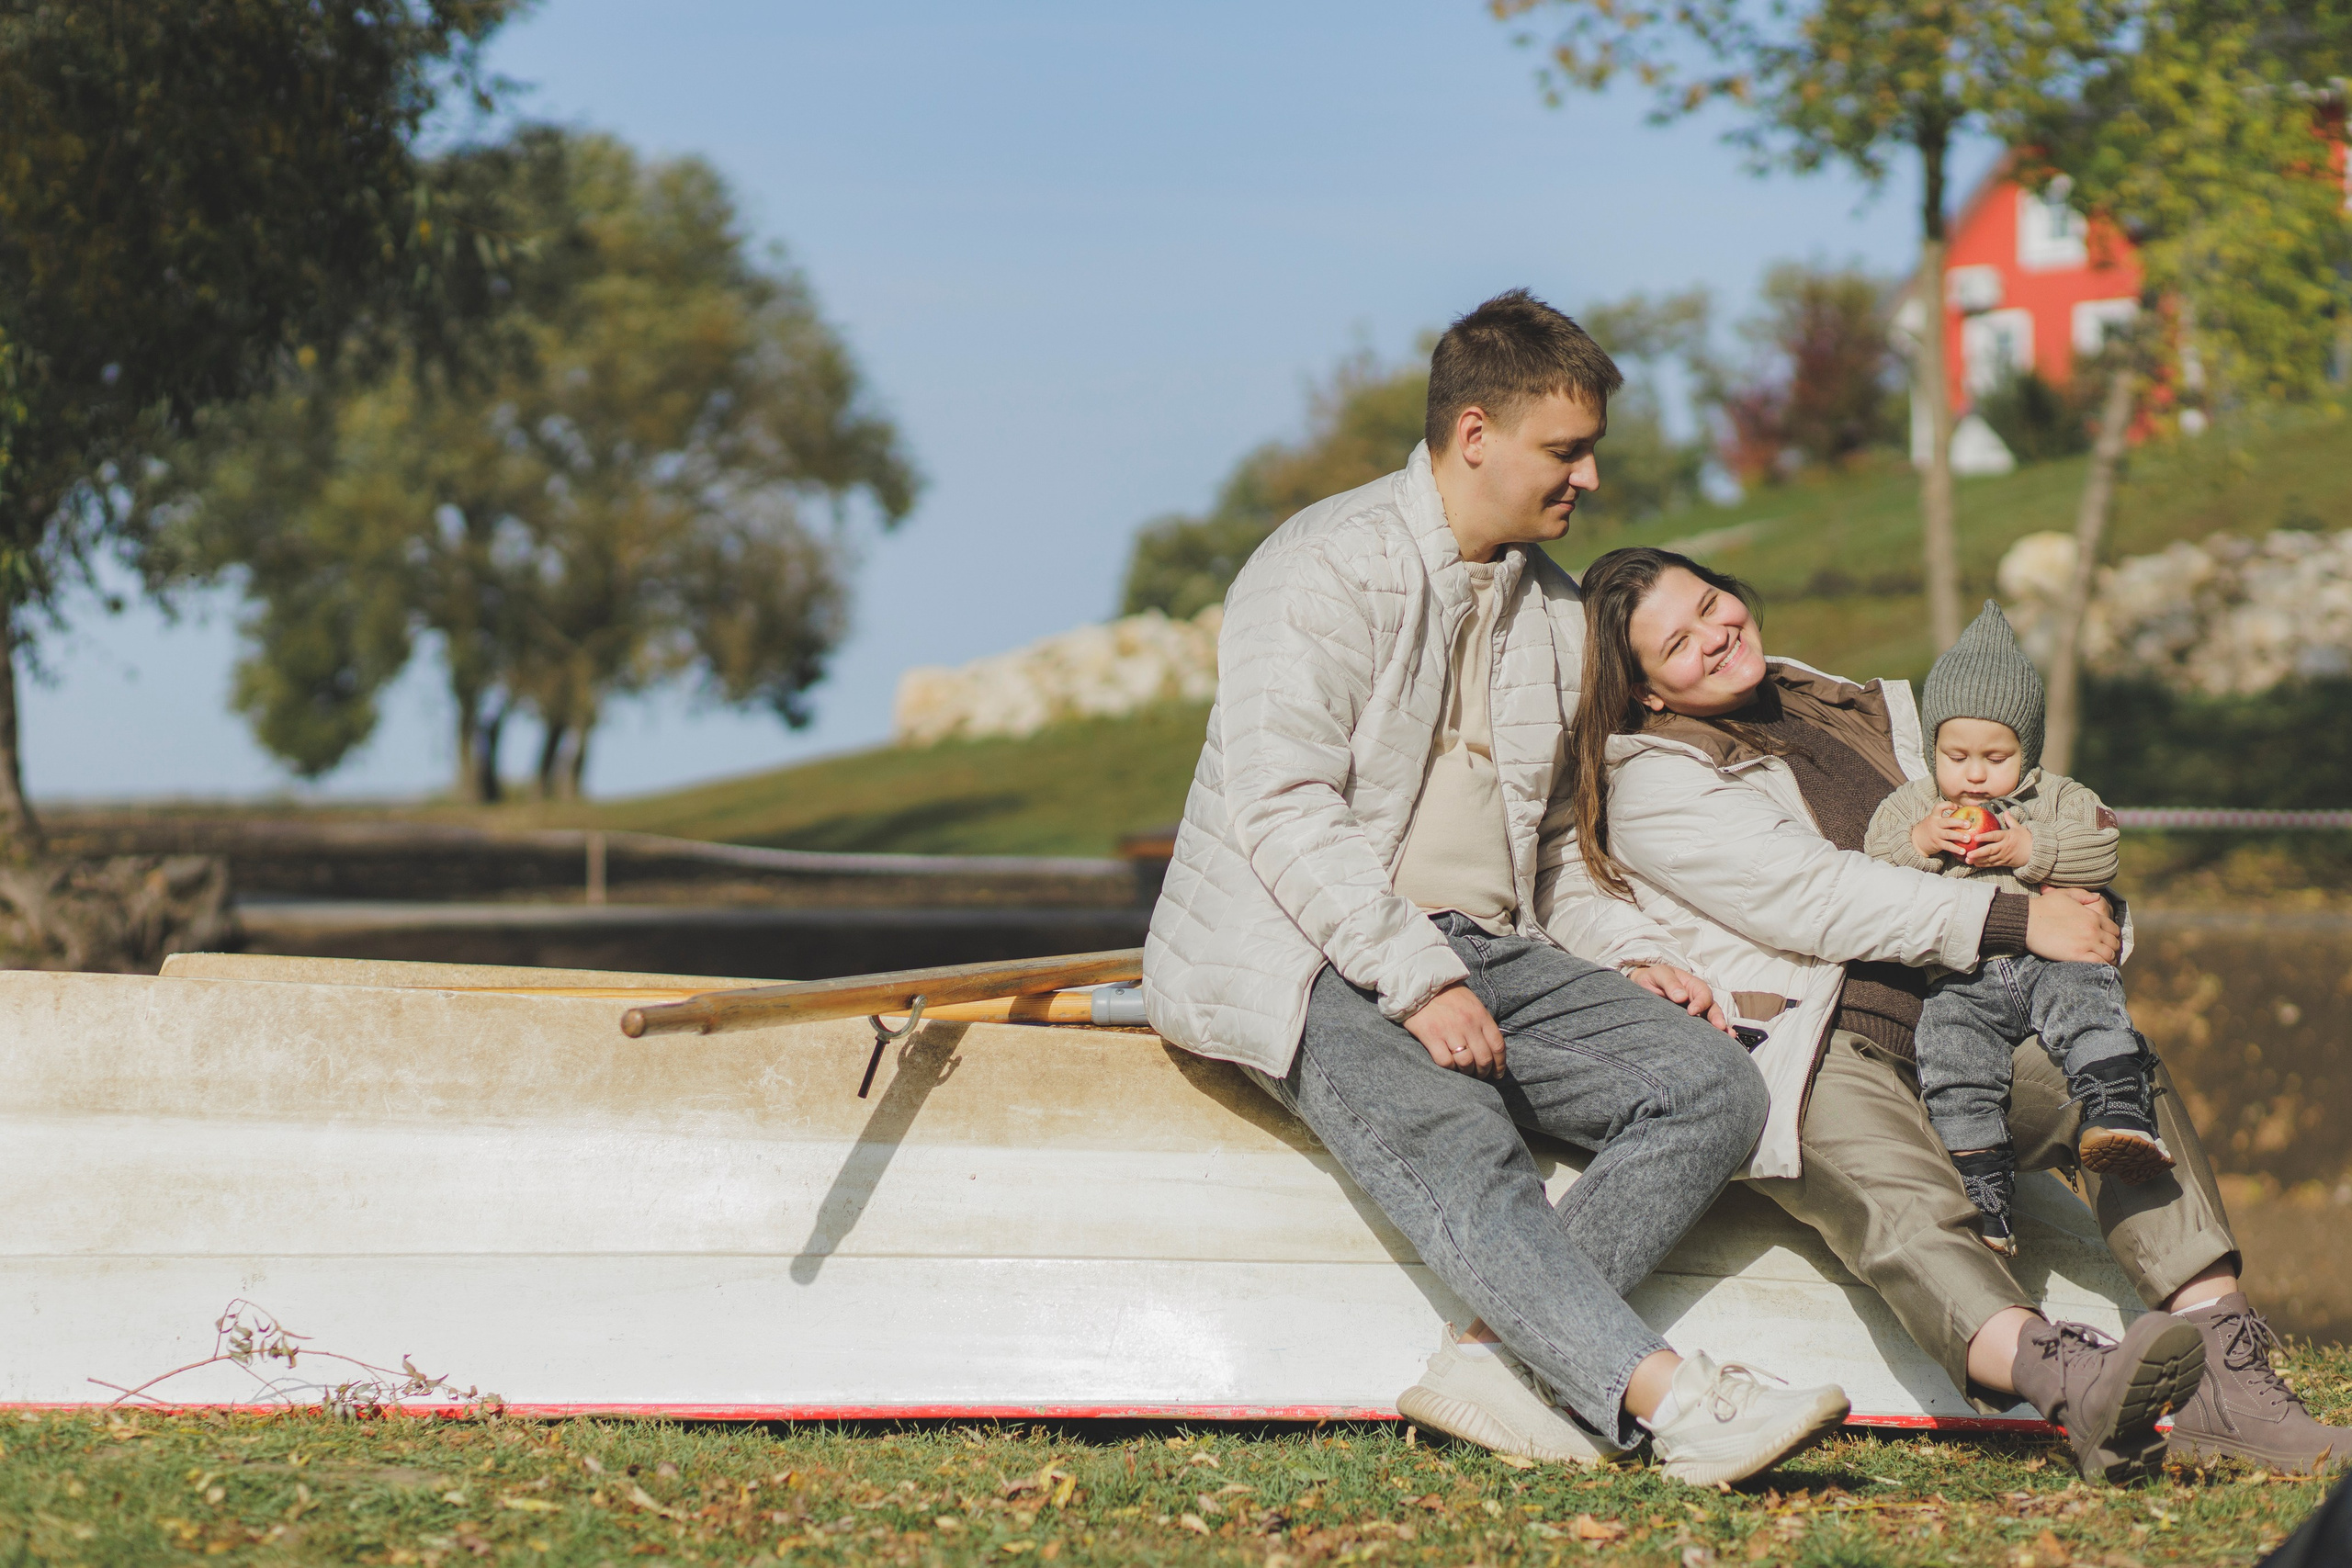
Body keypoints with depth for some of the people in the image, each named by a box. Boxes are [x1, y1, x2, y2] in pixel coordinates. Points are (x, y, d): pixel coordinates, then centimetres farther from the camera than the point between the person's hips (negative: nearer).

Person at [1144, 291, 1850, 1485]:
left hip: (1484, 947, 7)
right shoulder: (1330, 567, -5)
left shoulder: (1553, 611, 20)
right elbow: (1282, 810, -15)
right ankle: (1667, 1400, -47)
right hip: (1318, 954, -7)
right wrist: (1419, 981, -22)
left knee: (1712, 1084, -16)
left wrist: (1627, 958, 9)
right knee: (1458, 1152, -33)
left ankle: (1494, 1360, -27)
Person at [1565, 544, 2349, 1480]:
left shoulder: (1837, 709, 21)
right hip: (1803, 1052, -7)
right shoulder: (1654, 785, -1)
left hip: (1944, 1033, 7)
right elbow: (1815, 899, -13)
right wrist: (2019, 919, -17)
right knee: (1910, 1211, -34)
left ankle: (2221, 1376, -31)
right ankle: (2069, 1383, -61)